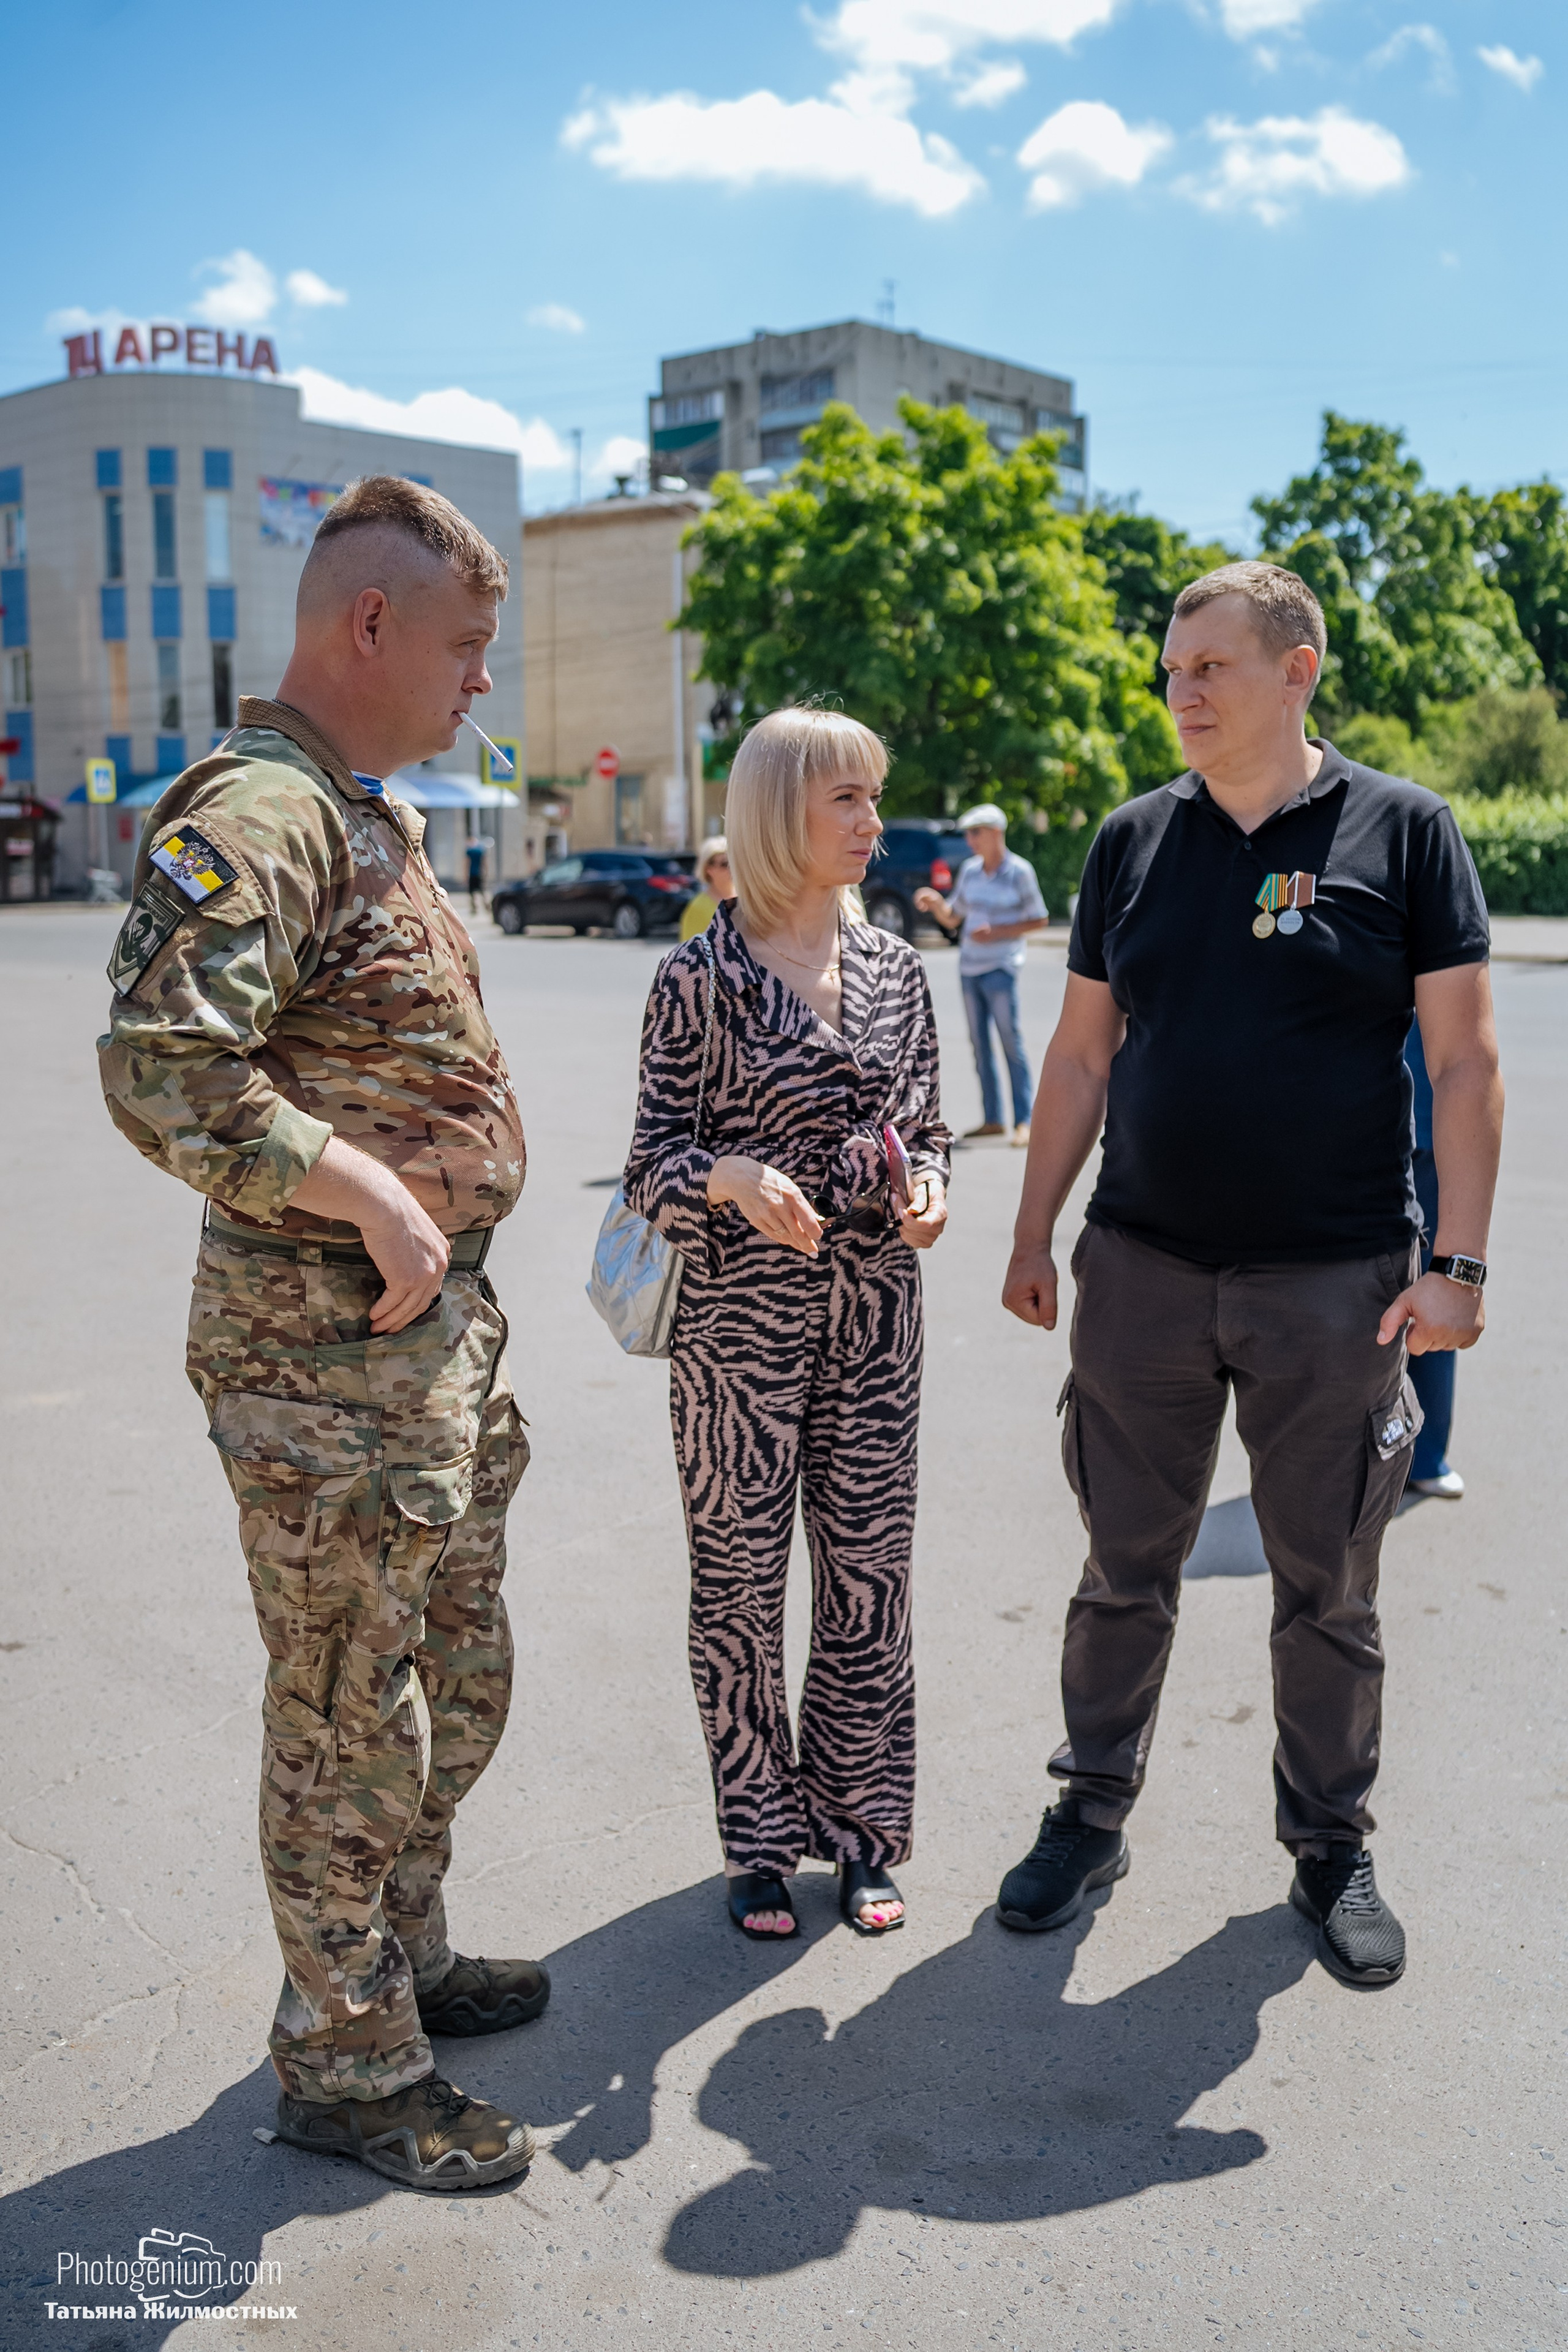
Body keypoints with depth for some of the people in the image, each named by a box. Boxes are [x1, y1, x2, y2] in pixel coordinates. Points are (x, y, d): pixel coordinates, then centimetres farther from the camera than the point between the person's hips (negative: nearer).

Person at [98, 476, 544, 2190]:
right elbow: (162, 1070, -29)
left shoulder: (374, 813, 14)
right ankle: (345, 2068, 24)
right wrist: (371, 1198, -24)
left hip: (438, 1324, 10)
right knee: (351, 1718, 5)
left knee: (454, 1689, 21)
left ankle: (402, 1963, 41)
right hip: (324, 1351, -10)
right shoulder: (253, 812, -18)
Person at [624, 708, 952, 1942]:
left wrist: (929, 1190, -6)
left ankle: (858, 1827, 29)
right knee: (739, 1584, 7)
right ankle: (761, 1840, 25)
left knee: (871, 1575, 10)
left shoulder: (896, 970, 7)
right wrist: (731, 1177, -25)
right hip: (741, 1320, -4)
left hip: (875, 1318, 4)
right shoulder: (700, 977, -7)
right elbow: (655, 1157, -6)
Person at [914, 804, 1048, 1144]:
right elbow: (952, 919, 16)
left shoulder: (1019, 871, -5)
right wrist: (935, 903, -4)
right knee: (979, 1044, 7)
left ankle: (1023, 1121, -5)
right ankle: (992, 1119, 13)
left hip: (1001, 966, -6)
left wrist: (997, 932, -13)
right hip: (969, 966, 6)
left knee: (1011, 1040, -8)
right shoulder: (969, 870, 11)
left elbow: (1039, 920, -3)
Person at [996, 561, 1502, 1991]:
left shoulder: (1402, 830, -2)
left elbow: (1464, 1062, -3)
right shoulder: (1134, 840, 6)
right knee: (1126, 1570, 12)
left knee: (1330, 1589, 11)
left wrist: (1458, 1262, -10)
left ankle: (1332, 1845, 30)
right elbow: (1082, 1055, 10)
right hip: (1142, 1270, 2)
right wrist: (1034, 1236, 8)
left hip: (1335, 1282, -2)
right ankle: (1093, 1816, 29)